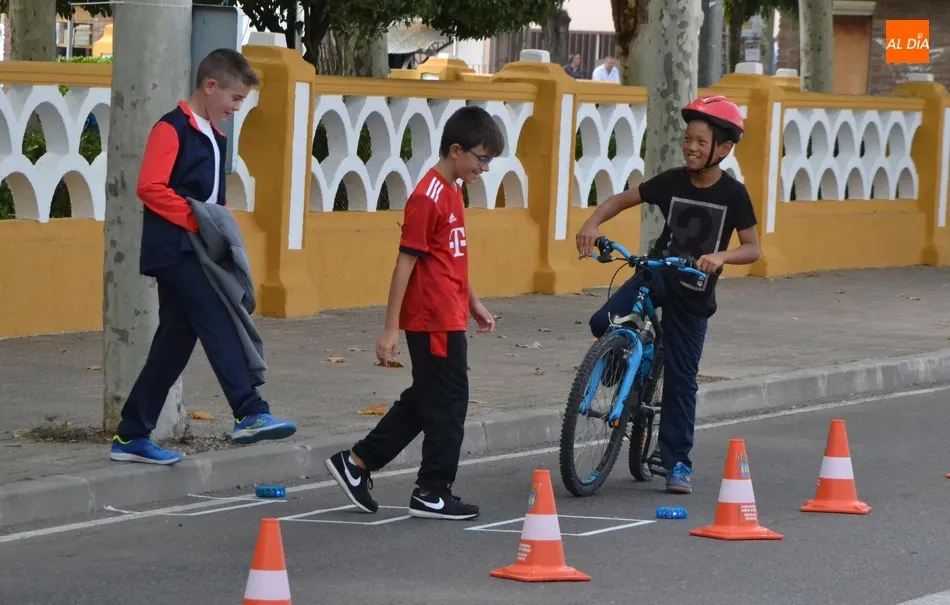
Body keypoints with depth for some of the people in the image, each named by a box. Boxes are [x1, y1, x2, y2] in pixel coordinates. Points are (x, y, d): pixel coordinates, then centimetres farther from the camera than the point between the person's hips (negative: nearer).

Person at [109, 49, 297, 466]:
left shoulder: (214, 137, 20)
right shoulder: (172, 129, -9)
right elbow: (150, 188, -18)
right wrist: (197, 219, -19)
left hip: (196, 253, 9)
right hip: (174, 250, -9)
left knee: (174, 346, 8)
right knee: (218, 324, -21)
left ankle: (131, 437, 12)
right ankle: (250, 415, -30)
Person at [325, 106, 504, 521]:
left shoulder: (452, 192, 12)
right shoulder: (428, 198, -17)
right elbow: (406, 262, -18)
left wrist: (473, 303, 26)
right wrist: (390, 328, -18)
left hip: (447, 319, 10)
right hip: (435, 322, -10)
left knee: (424, 401, 15)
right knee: (447, 405, -1)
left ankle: (357, 463, 21)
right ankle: (432, 493, 8)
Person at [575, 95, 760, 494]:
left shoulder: (733, 195, -13)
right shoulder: (672, 182, -6)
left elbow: (752, 248, -11)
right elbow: (622, 199, 3)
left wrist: (721, 256, -32)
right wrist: (593, 223, -16)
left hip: (694, 293, -2)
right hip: (656, 273, 2)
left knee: (681, 378, 2)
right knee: (603, 323, -23)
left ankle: (678, 463, 12)